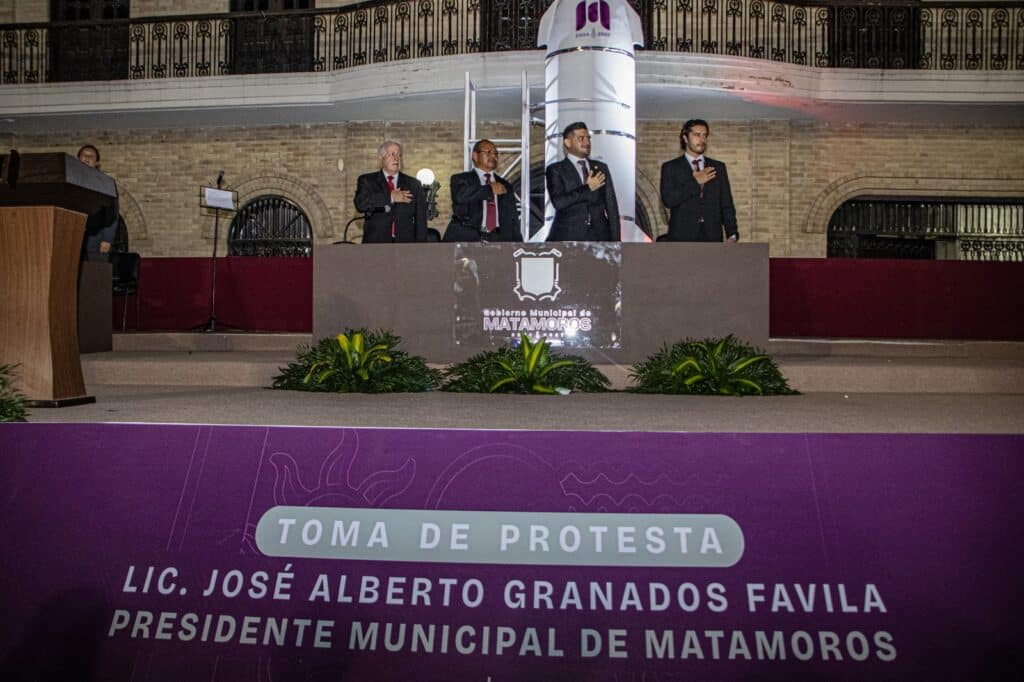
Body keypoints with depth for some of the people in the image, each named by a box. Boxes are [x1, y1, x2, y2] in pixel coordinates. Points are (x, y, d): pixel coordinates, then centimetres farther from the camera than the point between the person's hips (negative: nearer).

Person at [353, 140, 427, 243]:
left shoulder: (413, 184, 11)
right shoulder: (367, 181, 7)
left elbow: (420, 220, 8)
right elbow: (360, 204, -13)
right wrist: (390, 197, -18)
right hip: (376, 243, -1)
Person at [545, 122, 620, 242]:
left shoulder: (601, 168, 16)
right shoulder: (555, 170, 4)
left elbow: (611, 206, 13)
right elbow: (559, 202, -12)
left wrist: (615, 240, 6)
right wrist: (587, 188, -7)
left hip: (599, 237, 3)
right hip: (568, 238, -3)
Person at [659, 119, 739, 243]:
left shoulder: (718, 167, 15)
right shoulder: (670, 168, 7)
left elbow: (726, 204, 11)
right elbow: (668, 200, -7)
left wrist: (732, 235, -1)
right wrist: (695, 182, -8)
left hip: (712, 237, 3)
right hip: (682, 238, -2)